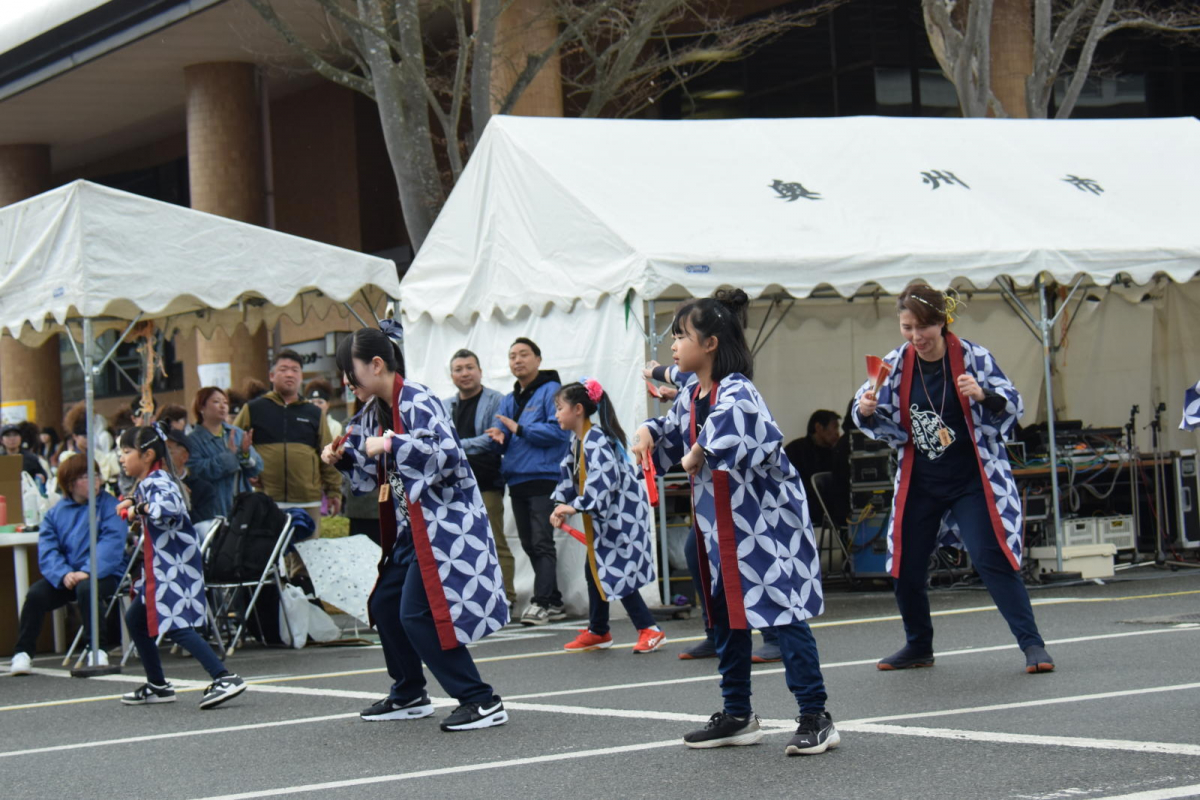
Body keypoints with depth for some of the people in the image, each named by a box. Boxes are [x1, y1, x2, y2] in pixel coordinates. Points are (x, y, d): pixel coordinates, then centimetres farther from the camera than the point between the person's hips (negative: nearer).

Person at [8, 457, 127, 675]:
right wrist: (63, 575, -22)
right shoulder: (56, 512, 8)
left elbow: (111, 543, -14)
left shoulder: (108, 504, -2)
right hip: (64, 576, 3)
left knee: (86, 589, -35)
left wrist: (88, 572, -27)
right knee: (36, 593, -21)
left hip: (103, 574, -3)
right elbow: (47, 550, -2)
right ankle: (22, 652, -8)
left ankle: (97, 650, -22)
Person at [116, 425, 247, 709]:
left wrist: (140, 508, -28)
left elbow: (168, 508, -37)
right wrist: (131, 503, 21)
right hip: (159, 566, 11)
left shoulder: (157, 481, -16)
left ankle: (225, 679, -23)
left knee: (176, 626, -17)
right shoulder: (145, 483, 15)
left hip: (176, 564, -11)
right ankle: (157, 686, 26)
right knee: (135, 620, 18)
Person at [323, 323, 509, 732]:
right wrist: (343, 458, 6)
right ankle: (409, 696, 29)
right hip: (410, 527, 10)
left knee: (418, 614, -14)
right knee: (385, 606, 13)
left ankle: (482, 702, -10)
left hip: (444, 523, -10)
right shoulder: (375, 411, 11)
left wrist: (392, 444, -25)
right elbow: (372, 472, 24)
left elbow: (448, 455, -27)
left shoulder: (418, 402, -16)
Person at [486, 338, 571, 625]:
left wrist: (519, 429, -14)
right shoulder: (508, 400, 20)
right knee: (529, 545, 9)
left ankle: (541, 602, -14)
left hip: (544, 478, -8)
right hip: (516, 481, 8)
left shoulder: (551, 391, -4)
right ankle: (554, 603, 15)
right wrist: (499, 439, -3)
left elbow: (559, 430, -16)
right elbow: (503, 446, 21)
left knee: (542, 542, -12)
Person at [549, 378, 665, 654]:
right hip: (603, 516, 10)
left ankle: (648, 629, -6)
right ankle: (597, 632, 26)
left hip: (622, 514, -10)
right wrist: (561, 506, 4)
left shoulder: (596, 440, -22)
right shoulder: (577, 441, 9)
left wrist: (576, 507, -32)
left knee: (615, 572, -11)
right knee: (594, 570, 14)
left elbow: (603, 479, -32)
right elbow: (569, 475, 16)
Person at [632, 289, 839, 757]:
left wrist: (698, 453, -31)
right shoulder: (692, 395, 7)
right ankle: (737, 717, 26)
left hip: (765, 517, -10)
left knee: (783, 612, -8)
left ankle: (815, 719, -4)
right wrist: (647, 433, 4)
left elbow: (732, 415, -46)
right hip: (721, 522, 10)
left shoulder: (735, 390, -21)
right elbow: (673, 431, 27)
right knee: (726, 616, 15)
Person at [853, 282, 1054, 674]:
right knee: (906, 566, 8)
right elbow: (877, 422, 9)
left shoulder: (972, 357, -12)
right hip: (920, 481, 4)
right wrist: (866, 412, -15)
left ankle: (1032, 644, -8)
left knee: (991, 559, -15)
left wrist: (983, 395, -30)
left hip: (972, 480, -4)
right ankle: (918, 646, 29)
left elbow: (1013, 406, -9)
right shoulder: (896, 364, -2)